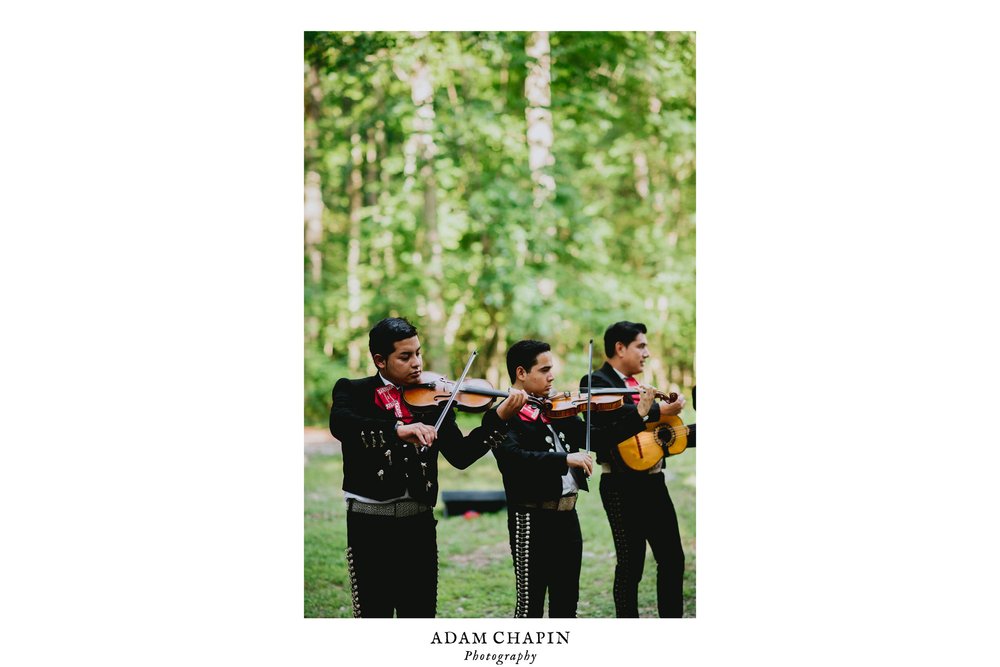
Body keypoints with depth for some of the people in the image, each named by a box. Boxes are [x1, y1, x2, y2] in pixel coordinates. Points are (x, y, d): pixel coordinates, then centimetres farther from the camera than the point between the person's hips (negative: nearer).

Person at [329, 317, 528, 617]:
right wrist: (397, 430, -38)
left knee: (421, 612, 8)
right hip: (370, 524, -3)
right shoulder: (352, 391, 0)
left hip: (419, 524, 3)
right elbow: (339, 424, -24)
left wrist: (500, 418, -14)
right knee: (373, 613, 1)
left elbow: (460, 455, 0)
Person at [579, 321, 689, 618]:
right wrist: (659, 410, -25)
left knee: (672, 557, 10)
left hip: (653, 481, 8)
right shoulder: (597, 382, -8)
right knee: (631, 562, -4)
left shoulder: (639, 386, 19)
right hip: (624, 485, -8)